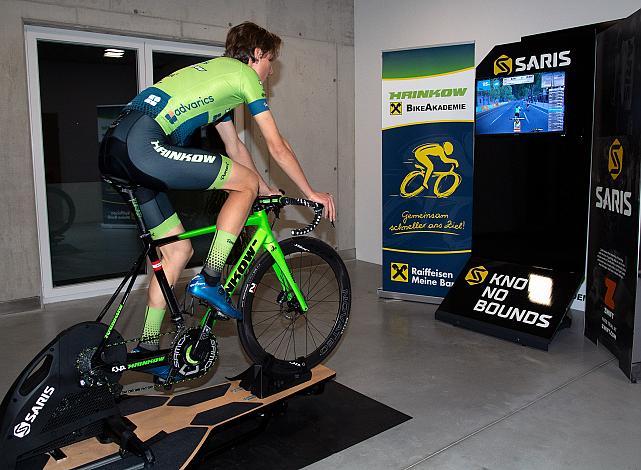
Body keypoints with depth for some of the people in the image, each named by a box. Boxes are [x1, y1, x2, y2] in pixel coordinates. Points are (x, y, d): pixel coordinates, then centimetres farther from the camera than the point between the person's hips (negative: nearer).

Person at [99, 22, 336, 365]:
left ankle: (147, 347, 20)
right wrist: (311, 193, 15)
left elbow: (235, 148, 34)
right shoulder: (244, 74, 5)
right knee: (246, 182, -2)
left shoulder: (216, 73, 31)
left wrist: (266, 191, 37)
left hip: (113, 149, 10)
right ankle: (209, 281, -1)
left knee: (178, 250, 13)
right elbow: (278, 147, 5)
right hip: (142, 144, -10)